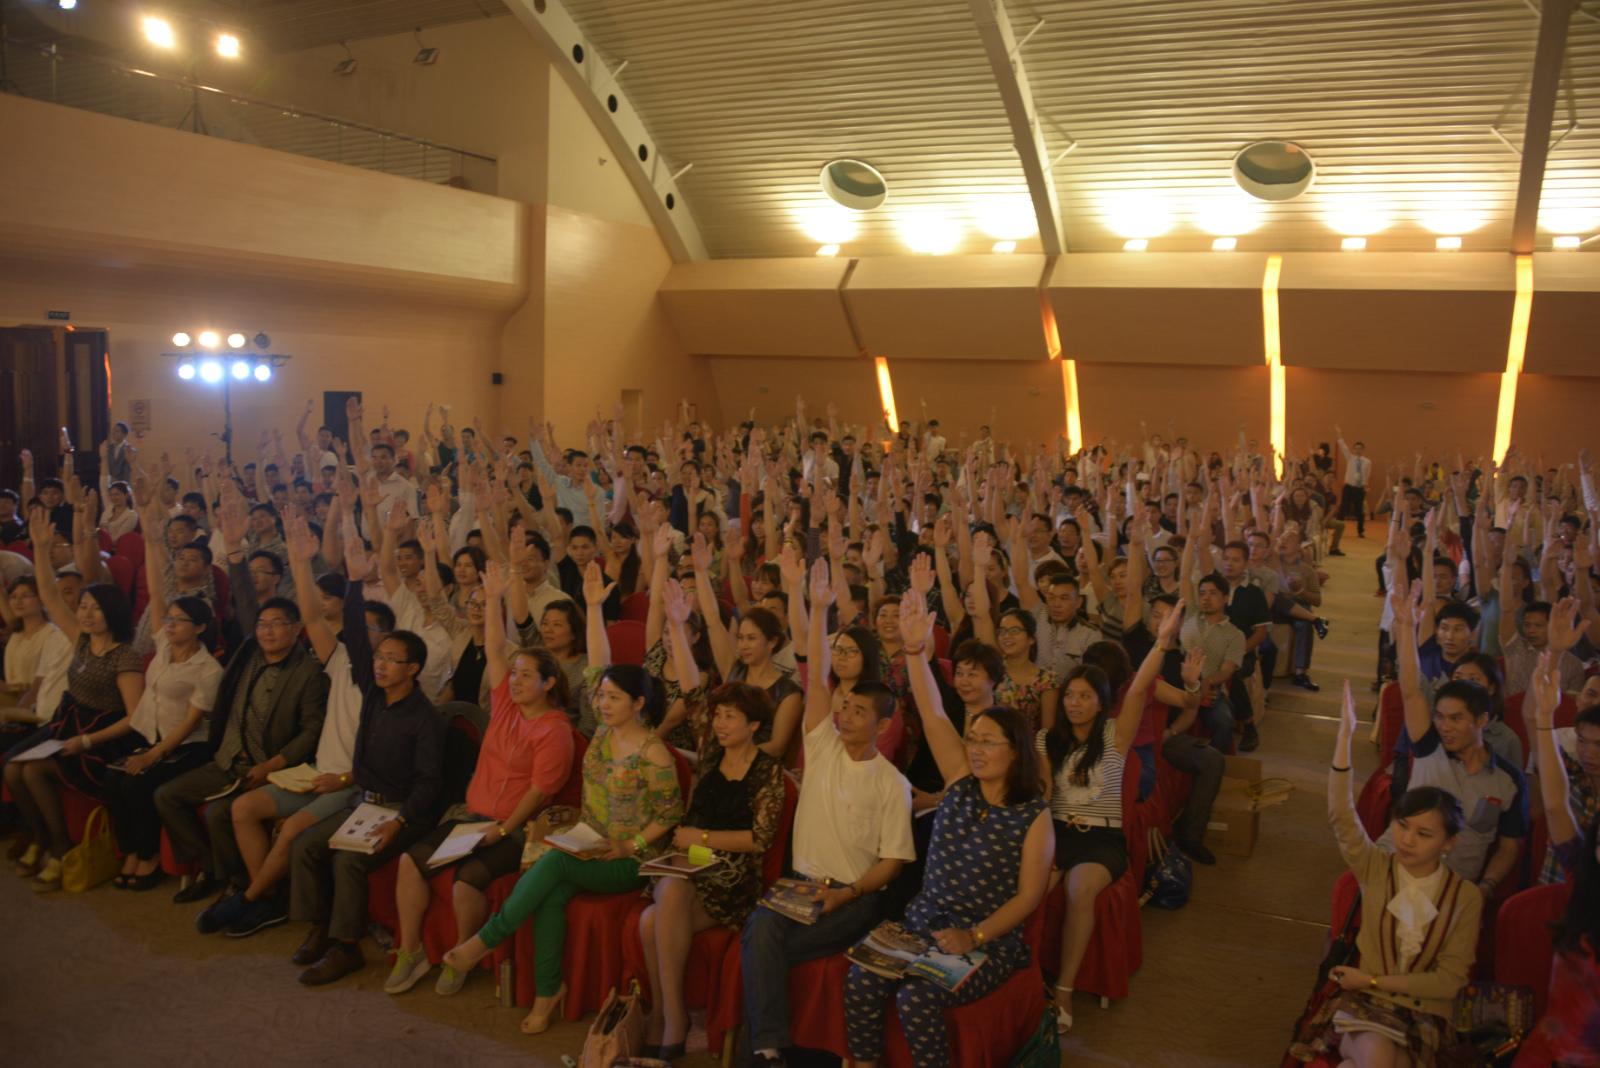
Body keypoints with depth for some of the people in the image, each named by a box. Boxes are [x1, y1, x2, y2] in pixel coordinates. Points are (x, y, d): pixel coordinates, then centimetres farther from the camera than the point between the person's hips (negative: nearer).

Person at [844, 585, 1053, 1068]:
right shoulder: (961, 784, 4)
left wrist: (973, 937, -19)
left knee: (918, 997, -29)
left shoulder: (1034, 814, -6)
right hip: (921, 927, 4)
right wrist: (915, 650, -15)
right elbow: (933, 716, -5)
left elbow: (1029, 894, -8)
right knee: (861, 979, -21)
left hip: (988, 943, -4)